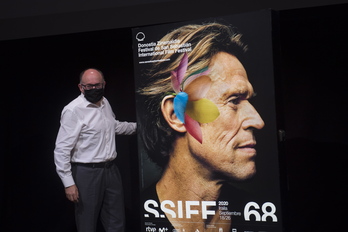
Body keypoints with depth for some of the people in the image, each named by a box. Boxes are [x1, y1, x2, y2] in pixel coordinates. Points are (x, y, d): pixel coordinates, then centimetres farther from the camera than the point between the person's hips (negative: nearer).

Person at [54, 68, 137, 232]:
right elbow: (62, 149, -17)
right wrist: (68, 183, -19)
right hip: (87, 173, -7)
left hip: (111, 169, 7)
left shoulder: (105, 103, 8)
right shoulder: (73, 110, -16)